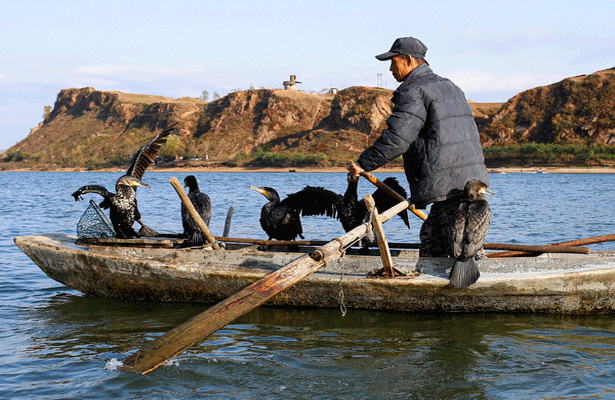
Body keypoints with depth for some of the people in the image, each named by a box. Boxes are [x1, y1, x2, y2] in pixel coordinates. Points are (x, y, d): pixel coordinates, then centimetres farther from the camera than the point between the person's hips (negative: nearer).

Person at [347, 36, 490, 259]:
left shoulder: (414, 92, -9)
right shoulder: (450, 87, 21)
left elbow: (396, 139, -18)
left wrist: (363, 163, -6)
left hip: (451, 186, -9)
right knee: (430, 238, 16)